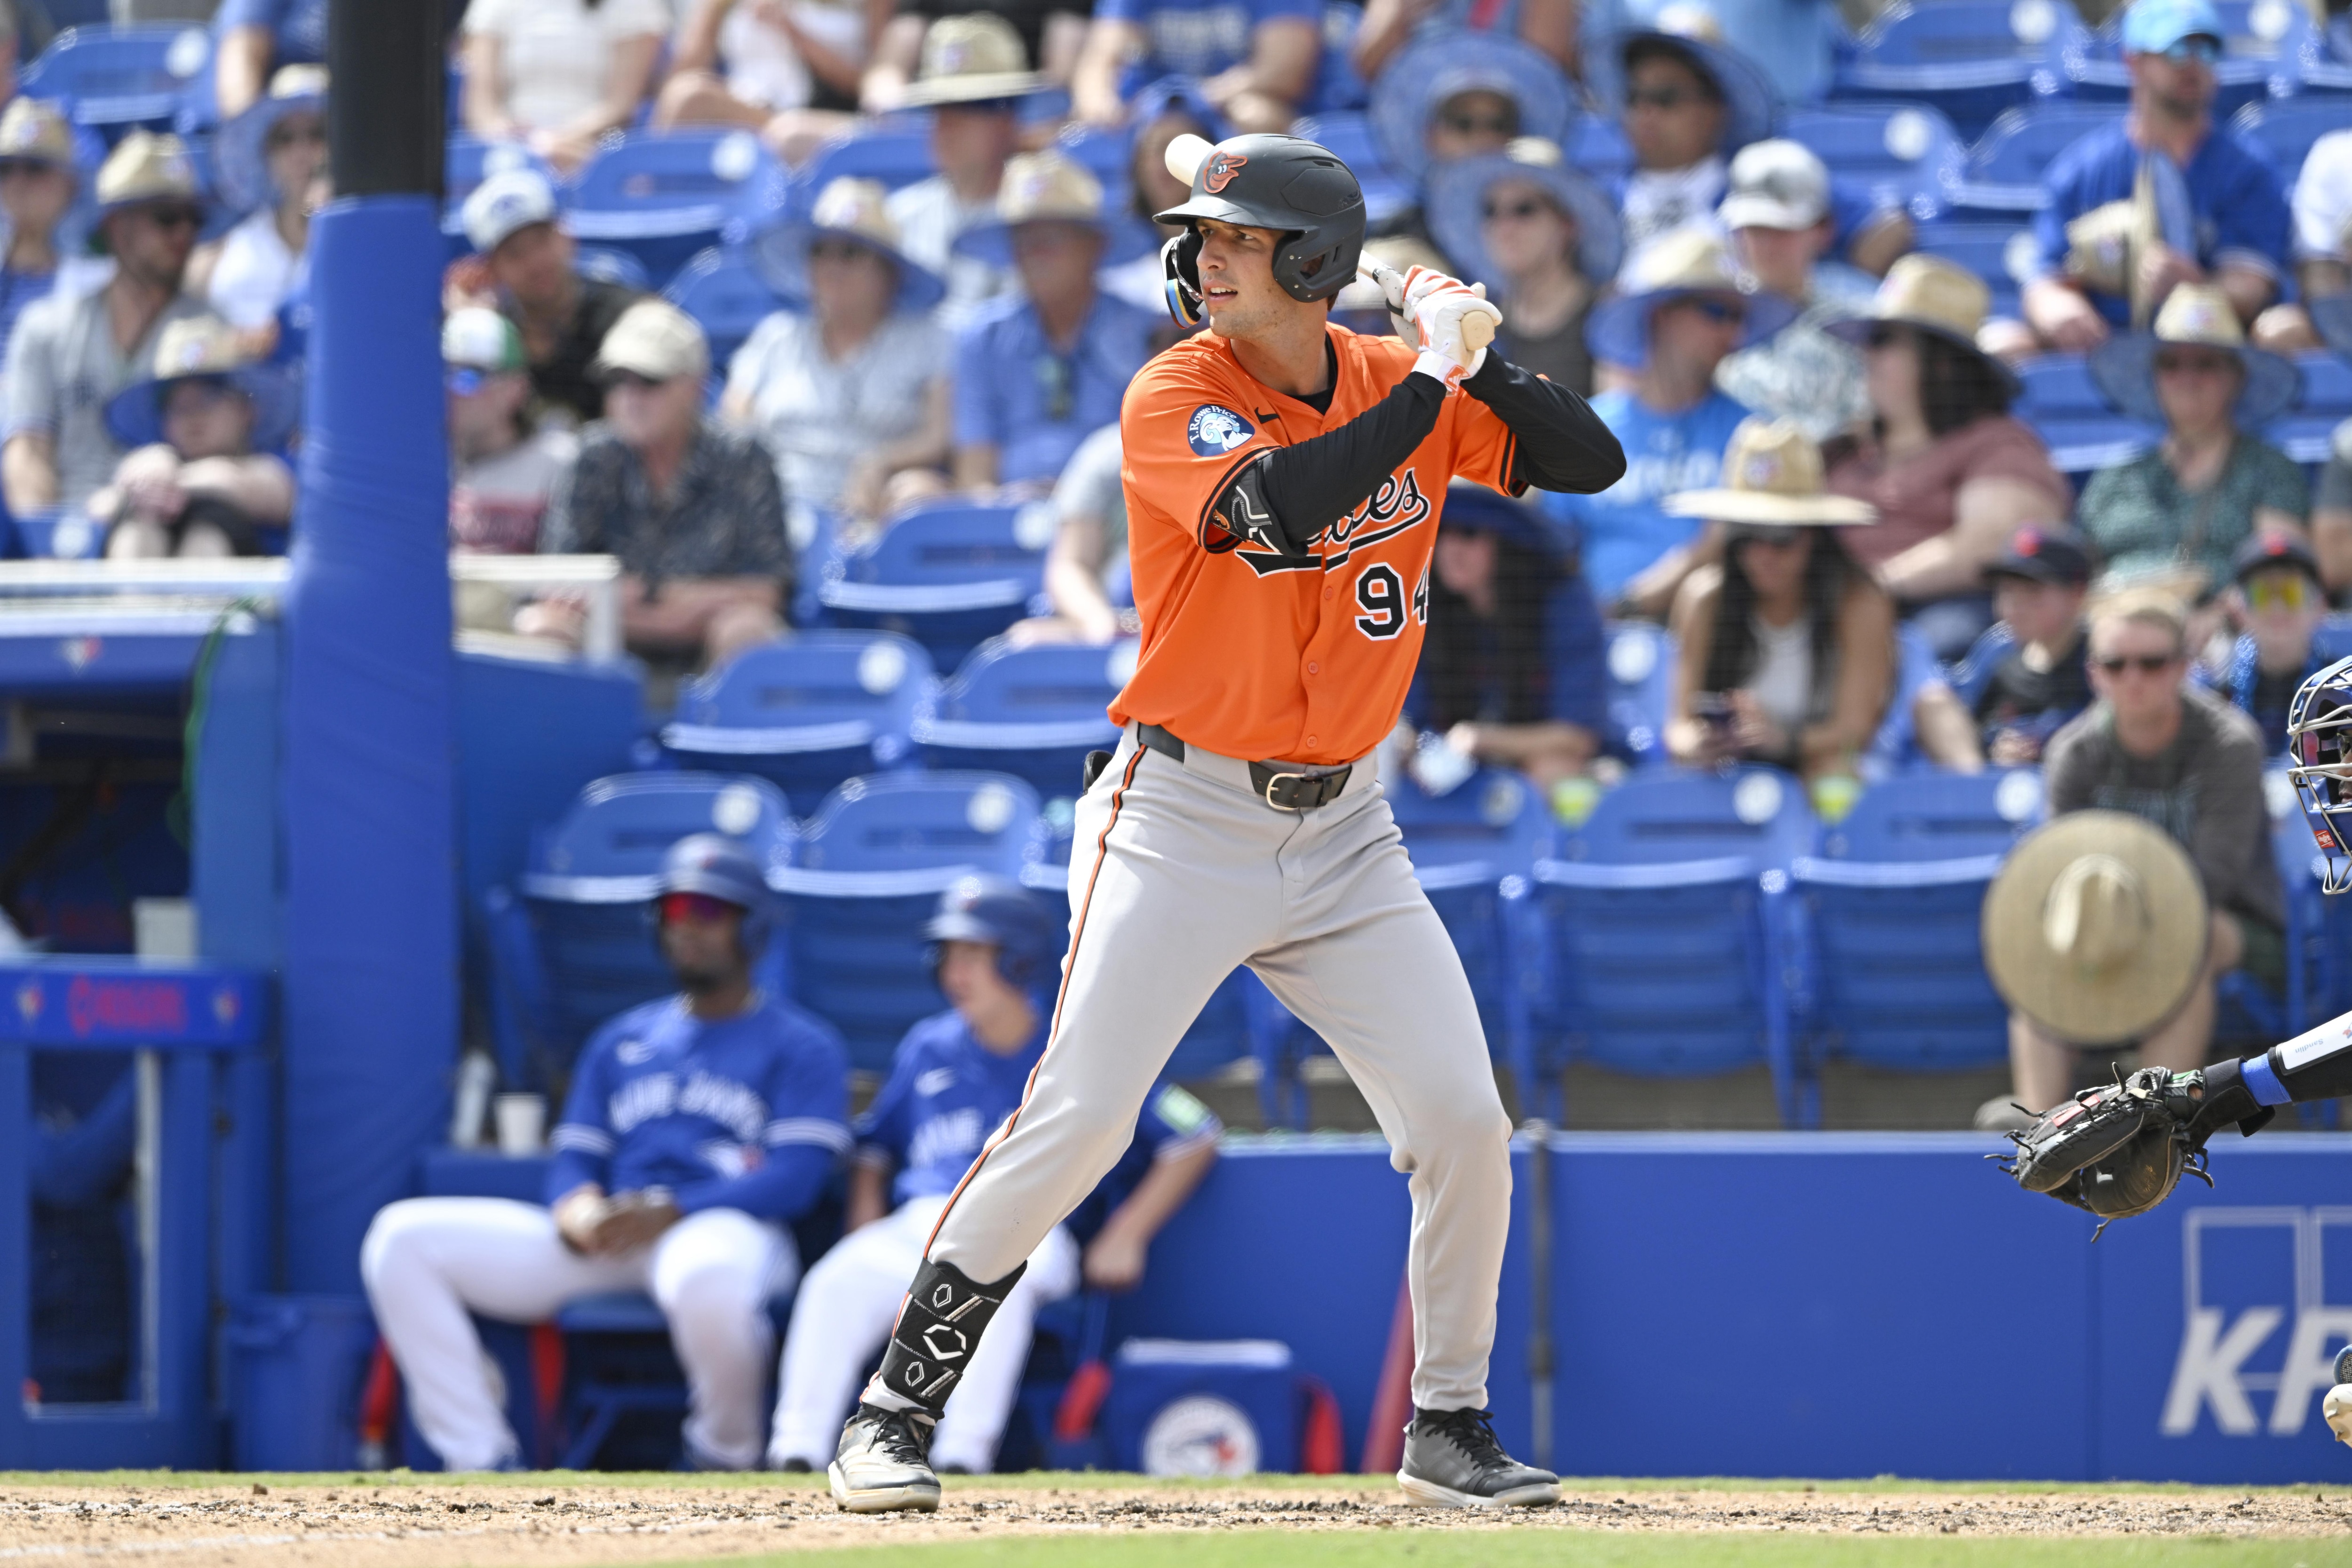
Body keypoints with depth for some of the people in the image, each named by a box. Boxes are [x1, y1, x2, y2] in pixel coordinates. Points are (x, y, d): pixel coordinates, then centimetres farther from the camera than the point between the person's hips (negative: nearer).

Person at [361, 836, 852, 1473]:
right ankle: (483, 1462, -19)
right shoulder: (620, 1043, 26)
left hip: (726, 1229, -5)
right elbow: (573, 1157, 19)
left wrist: (667, 1213, -19)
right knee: (401, 1237, -12)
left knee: (706, 1275, -47)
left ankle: (727, 1457, -15)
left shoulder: (802, 1047, 8)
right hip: (601, 1244, 6)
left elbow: (797, 1176, -6)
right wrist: (576, 1211, -9)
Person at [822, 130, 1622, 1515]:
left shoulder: (1398, 385, 3)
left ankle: (1450, 1428, 15)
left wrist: (1478, 359, -12)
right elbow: (1281, 507, -31)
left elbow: (1592, 463, 4)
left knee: (1464, 1124, -2)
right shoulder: (1177, 398, -12)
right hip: (1183, 816, -4)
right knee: (1078, 1122, -12)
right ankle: (897, 1408, -2)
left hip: (1343, 828, 4)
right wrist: (1435, 377, -25)